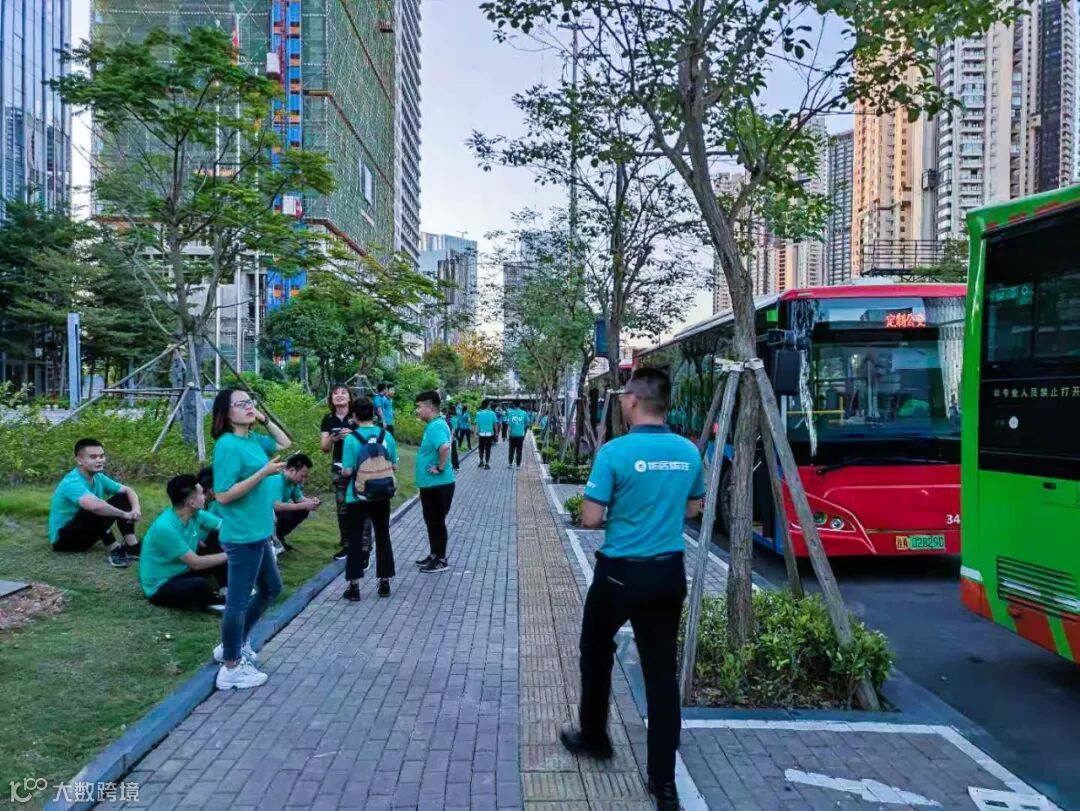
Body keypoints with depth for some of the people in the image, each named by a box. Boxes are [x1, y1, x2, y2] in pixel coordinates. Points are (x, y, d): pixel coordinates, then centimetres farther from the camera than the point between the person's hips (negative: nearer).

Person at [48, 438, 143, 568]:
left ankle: (132, 547, -13)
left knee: (122, 498, -5)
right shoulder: (72, 482, -28)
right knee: (97, 510, -34)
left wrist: (136, 509, -19)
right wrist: (125, 515, -34)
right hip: (63, 538, -8)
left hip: (85, 533, 8)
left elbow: (128, 491, 3)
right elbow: (94, 505, -46)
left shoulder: (98, 478, -2)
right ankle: (114, 551, -24)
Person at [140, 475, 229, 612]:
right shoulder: (165, 528, -29)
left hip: (181, 572, 8)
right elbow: (196, 563, -28)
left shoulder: (195, 514, -6)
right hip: (160, 587, -8)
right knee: (199, 584, -36)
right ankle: (211, 602, -3)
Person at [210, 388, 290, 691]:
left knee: (271, 589, 23)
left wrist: (264, 419, 9)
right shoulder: (228, 446, -19)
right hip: (242, 536, -10)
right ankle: (231, 668, 17)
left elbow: (285, 442, 24)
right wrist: (264, 472, -25)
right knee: (239, 599, 2)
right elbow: (223, 495, -22)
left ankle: (236, 644, 37)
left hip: (259, 532, 10)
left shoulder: (253, 439, 6)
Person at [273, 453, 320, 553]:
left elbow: (298, 498, 10)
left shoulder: (293, 480, -4)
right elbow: (277, 506, -38)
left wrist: (310, 501, -13)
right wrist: (303, 505, -32)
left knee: (304, 511, 0)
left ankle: (278, 536, 11)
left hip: (277, 512, 9)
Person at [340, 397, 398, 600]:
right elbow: (394, 466, 2)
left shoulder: (352, 438, -15)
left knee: (355, 539, 7)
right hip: (381, 495, 3)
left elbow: (347, 471, -14)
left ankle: (354, 586, 9)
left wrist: (342, 469, 8)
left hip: (358, 496, -3)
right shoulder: (386, 435, -5)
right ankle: (384, 583, 18)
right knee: (382, 536, 13)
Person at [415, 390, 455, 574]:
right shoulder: (434, 425, 10)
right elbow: (447, 442, 27)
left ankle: (441, 560, 12)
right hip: (430, 483, 10)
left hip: (438, 484, -10)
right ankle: (434, 555, 31)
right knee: (431, 521, 19)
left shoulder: (436, 426, -22)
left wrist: (440, 468, -27)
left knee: (437, 521, 1)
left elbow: (445, 447, -40)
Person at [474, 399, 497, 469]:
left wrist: (476, 434, -1)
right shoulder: (492, 413, -5)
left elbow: (477, 425, -6)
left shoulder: (478, 413, -3)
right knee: (488, 449, 5)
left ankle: (481, 462, 28)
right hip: (489, 434, -1)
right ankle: (487, 464, 4)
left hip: (481, 434, 1)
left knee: (481, 448, 18)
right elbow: (495, 424, 0)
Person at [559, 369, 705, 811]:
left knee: (596, 654, 21)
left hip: (620, 573, -4)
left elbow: (590, 519, -14)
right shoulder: (688, 452, 0)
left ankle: (594, 737, 39)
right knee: (662, 672, 10)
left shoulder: (615, 451, -17)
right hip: (669, 574, 4)